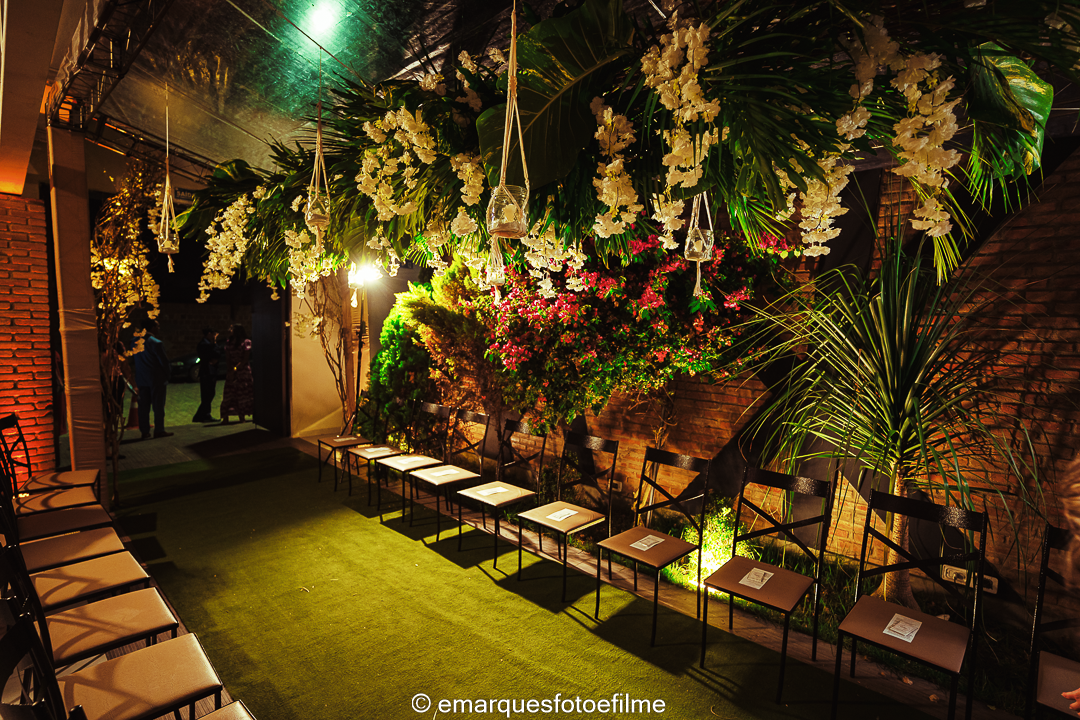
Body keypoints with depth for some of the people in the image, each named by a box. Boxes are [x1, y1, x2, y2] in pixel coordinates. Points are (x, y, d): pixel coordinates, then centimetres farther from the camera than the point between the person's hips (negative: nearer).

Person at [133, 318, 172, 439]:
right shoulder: (156, 342, -14)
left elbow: (136, 359, 14)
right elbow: (164, 361, -13)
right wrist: (166, 377, -2)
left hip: (141, 379, 6)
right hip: (156, 379, -6)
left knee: (143, 405, 9)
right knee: (158, 405, 1)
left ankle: (144, 431, 12)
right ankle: (159, 430, 5)